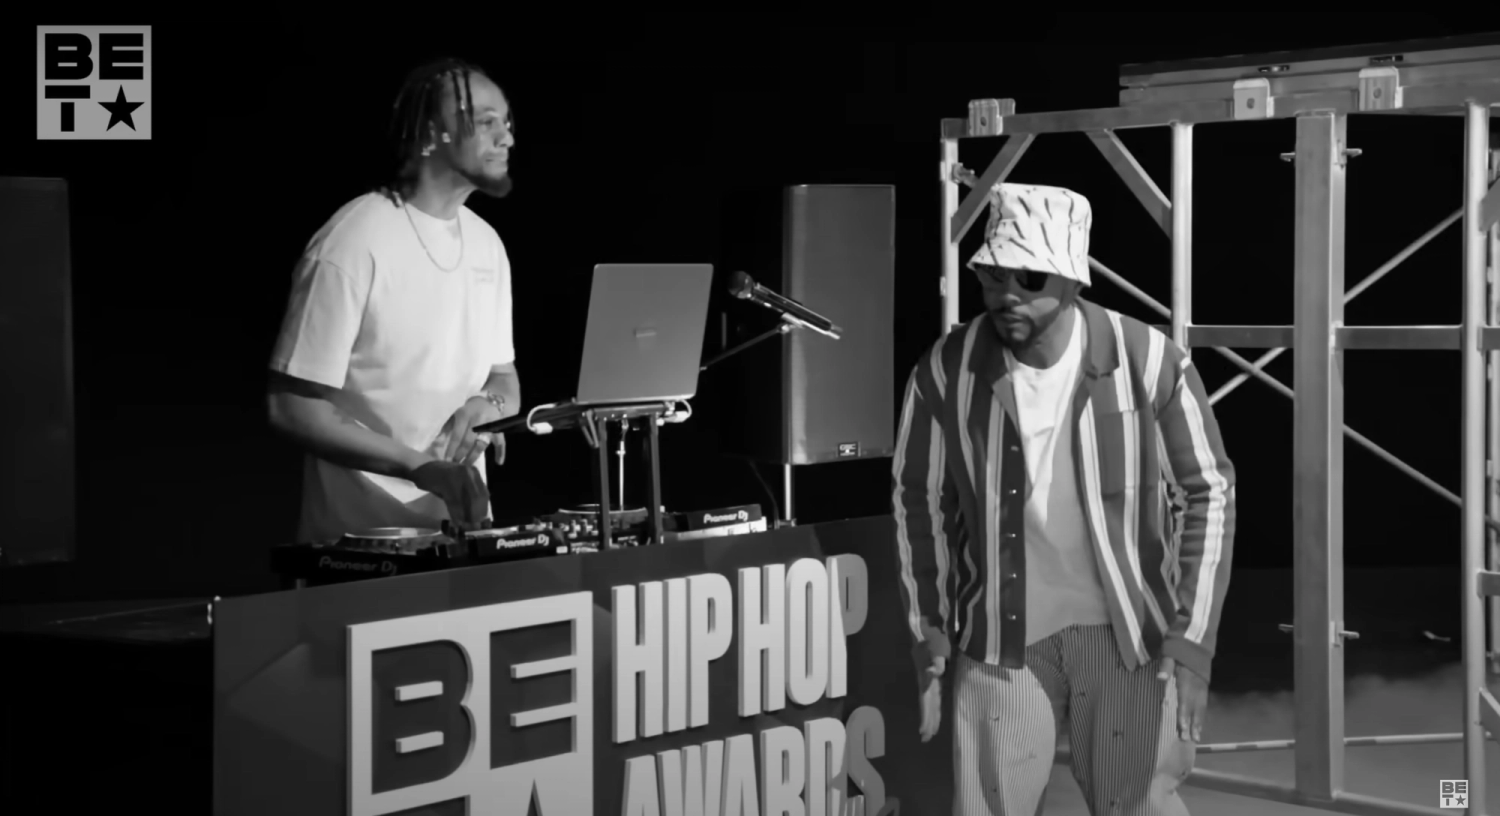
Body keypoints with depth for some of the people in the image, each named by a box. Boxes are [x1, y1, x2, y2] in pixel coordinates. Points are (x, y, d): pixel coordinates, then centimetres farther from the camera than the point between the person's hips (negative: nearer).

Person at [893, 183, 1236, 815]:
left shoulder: (1150, 362, -15)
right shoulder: (944, 372, -10)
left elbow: (1209, 492, -5)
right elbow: (920, 500, 6)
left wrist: (1192, 639, -11)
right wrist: (930, 629, 5)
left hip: (1127, 629, -1)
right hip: (1002, 634, 1)